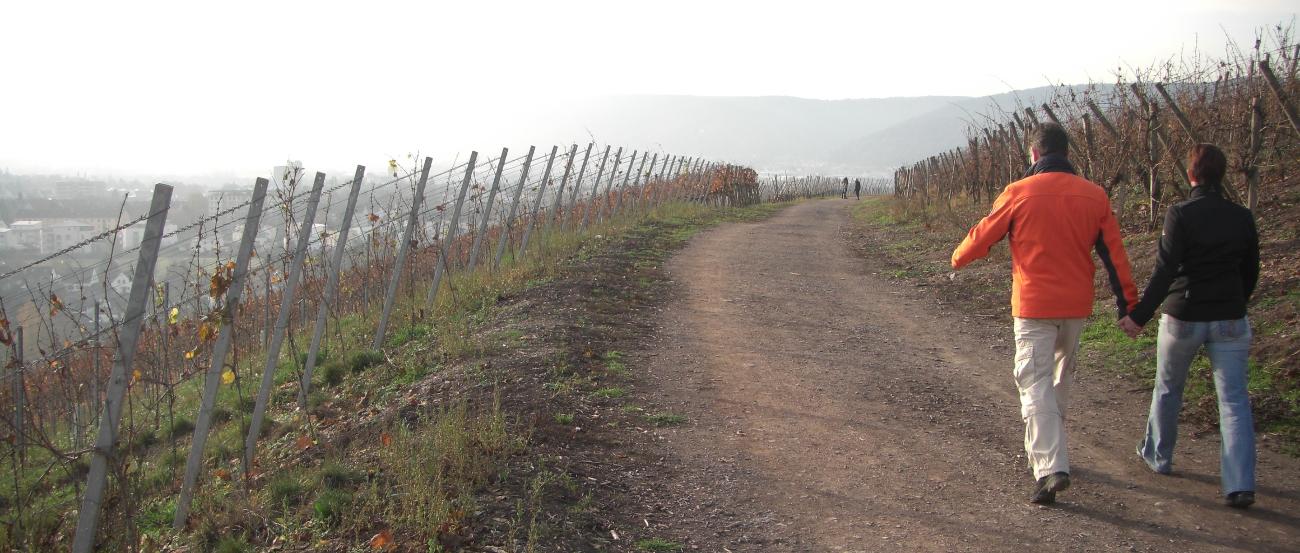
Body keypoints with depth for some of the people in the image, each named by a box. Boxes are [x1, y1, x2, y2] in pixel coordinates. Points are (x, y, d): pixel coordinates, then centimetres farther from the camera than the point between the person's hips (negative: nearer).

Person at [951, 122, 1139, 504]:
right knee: (1061, 378, 21)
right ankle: (1046, 450, 36)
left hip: (1034, 306, -4)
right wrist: (1128, 304, 9)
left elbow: (983, 235, 1)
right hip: (1077, 305, 4)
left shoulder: (1018, 193, -9)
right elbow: (1114, 254, 3)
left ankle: (1051, 468, -18)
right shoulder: (1094, 195, 1)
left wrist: (958, 258, 22)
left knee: (1036, 384, -4)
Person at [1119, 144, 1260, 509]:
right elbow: (1250, 273, 10)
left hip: (1183, 317, -2)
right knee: (1234, 399, 1)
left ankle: (1158, 455, 34)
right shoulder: (1243, 218, 2)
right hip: (1230, 321, 3)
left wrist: (1140, 316, -14)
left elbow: (1165, 271, -17)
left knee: (1168, 389, 18)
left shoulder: (1180, 214, -12)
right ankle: (1240, 484, -7)